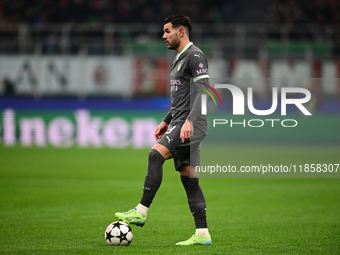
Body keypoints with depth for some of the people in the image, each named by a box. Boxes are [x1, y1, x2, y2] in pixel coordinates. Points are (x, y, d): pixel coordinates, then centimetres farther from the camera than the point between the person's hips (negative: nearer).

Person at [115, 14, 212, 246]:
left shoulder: (195, 56, -9)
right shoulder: (180, 58, 22)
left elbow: (202, 92, -19)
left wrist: (189, 121, -28)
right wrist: (166, 121, 27)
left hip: (191, 125, -10)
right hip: (180, 123, 10)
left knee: (156, 154, -24)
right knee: (188, 178, 5)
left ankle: (141, 212, -27)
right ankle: (202, 234, 4)